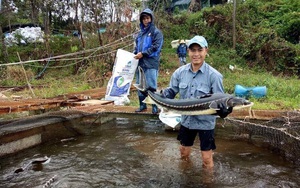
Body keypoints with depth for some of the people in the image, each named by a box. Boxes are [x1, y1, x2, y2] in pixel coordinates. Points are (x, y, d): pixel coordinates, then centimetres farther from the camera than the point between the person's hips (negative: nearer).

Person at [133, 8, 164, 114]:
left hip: (151, 63, -7)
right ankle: (142, 105, 21)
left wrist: (143, 54, -14)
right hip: (140, 63, 7)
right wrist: (135, 53, 3)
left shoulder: (156, 32, 0)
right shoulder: (140, 33, 19)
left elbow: (156, 47, -11)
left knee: (151, 86, -6)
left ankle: (155, 106, 3)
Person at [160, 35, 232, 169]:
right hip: (186, 120, 4)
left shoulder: (214, 75, -17)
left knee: (206, 158, 9)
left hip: (206, 122, -4)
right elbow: (171, 92, 2)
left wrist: (223, 110, -37)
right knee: (184, 152, 23)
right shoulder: (180, 72, -6)